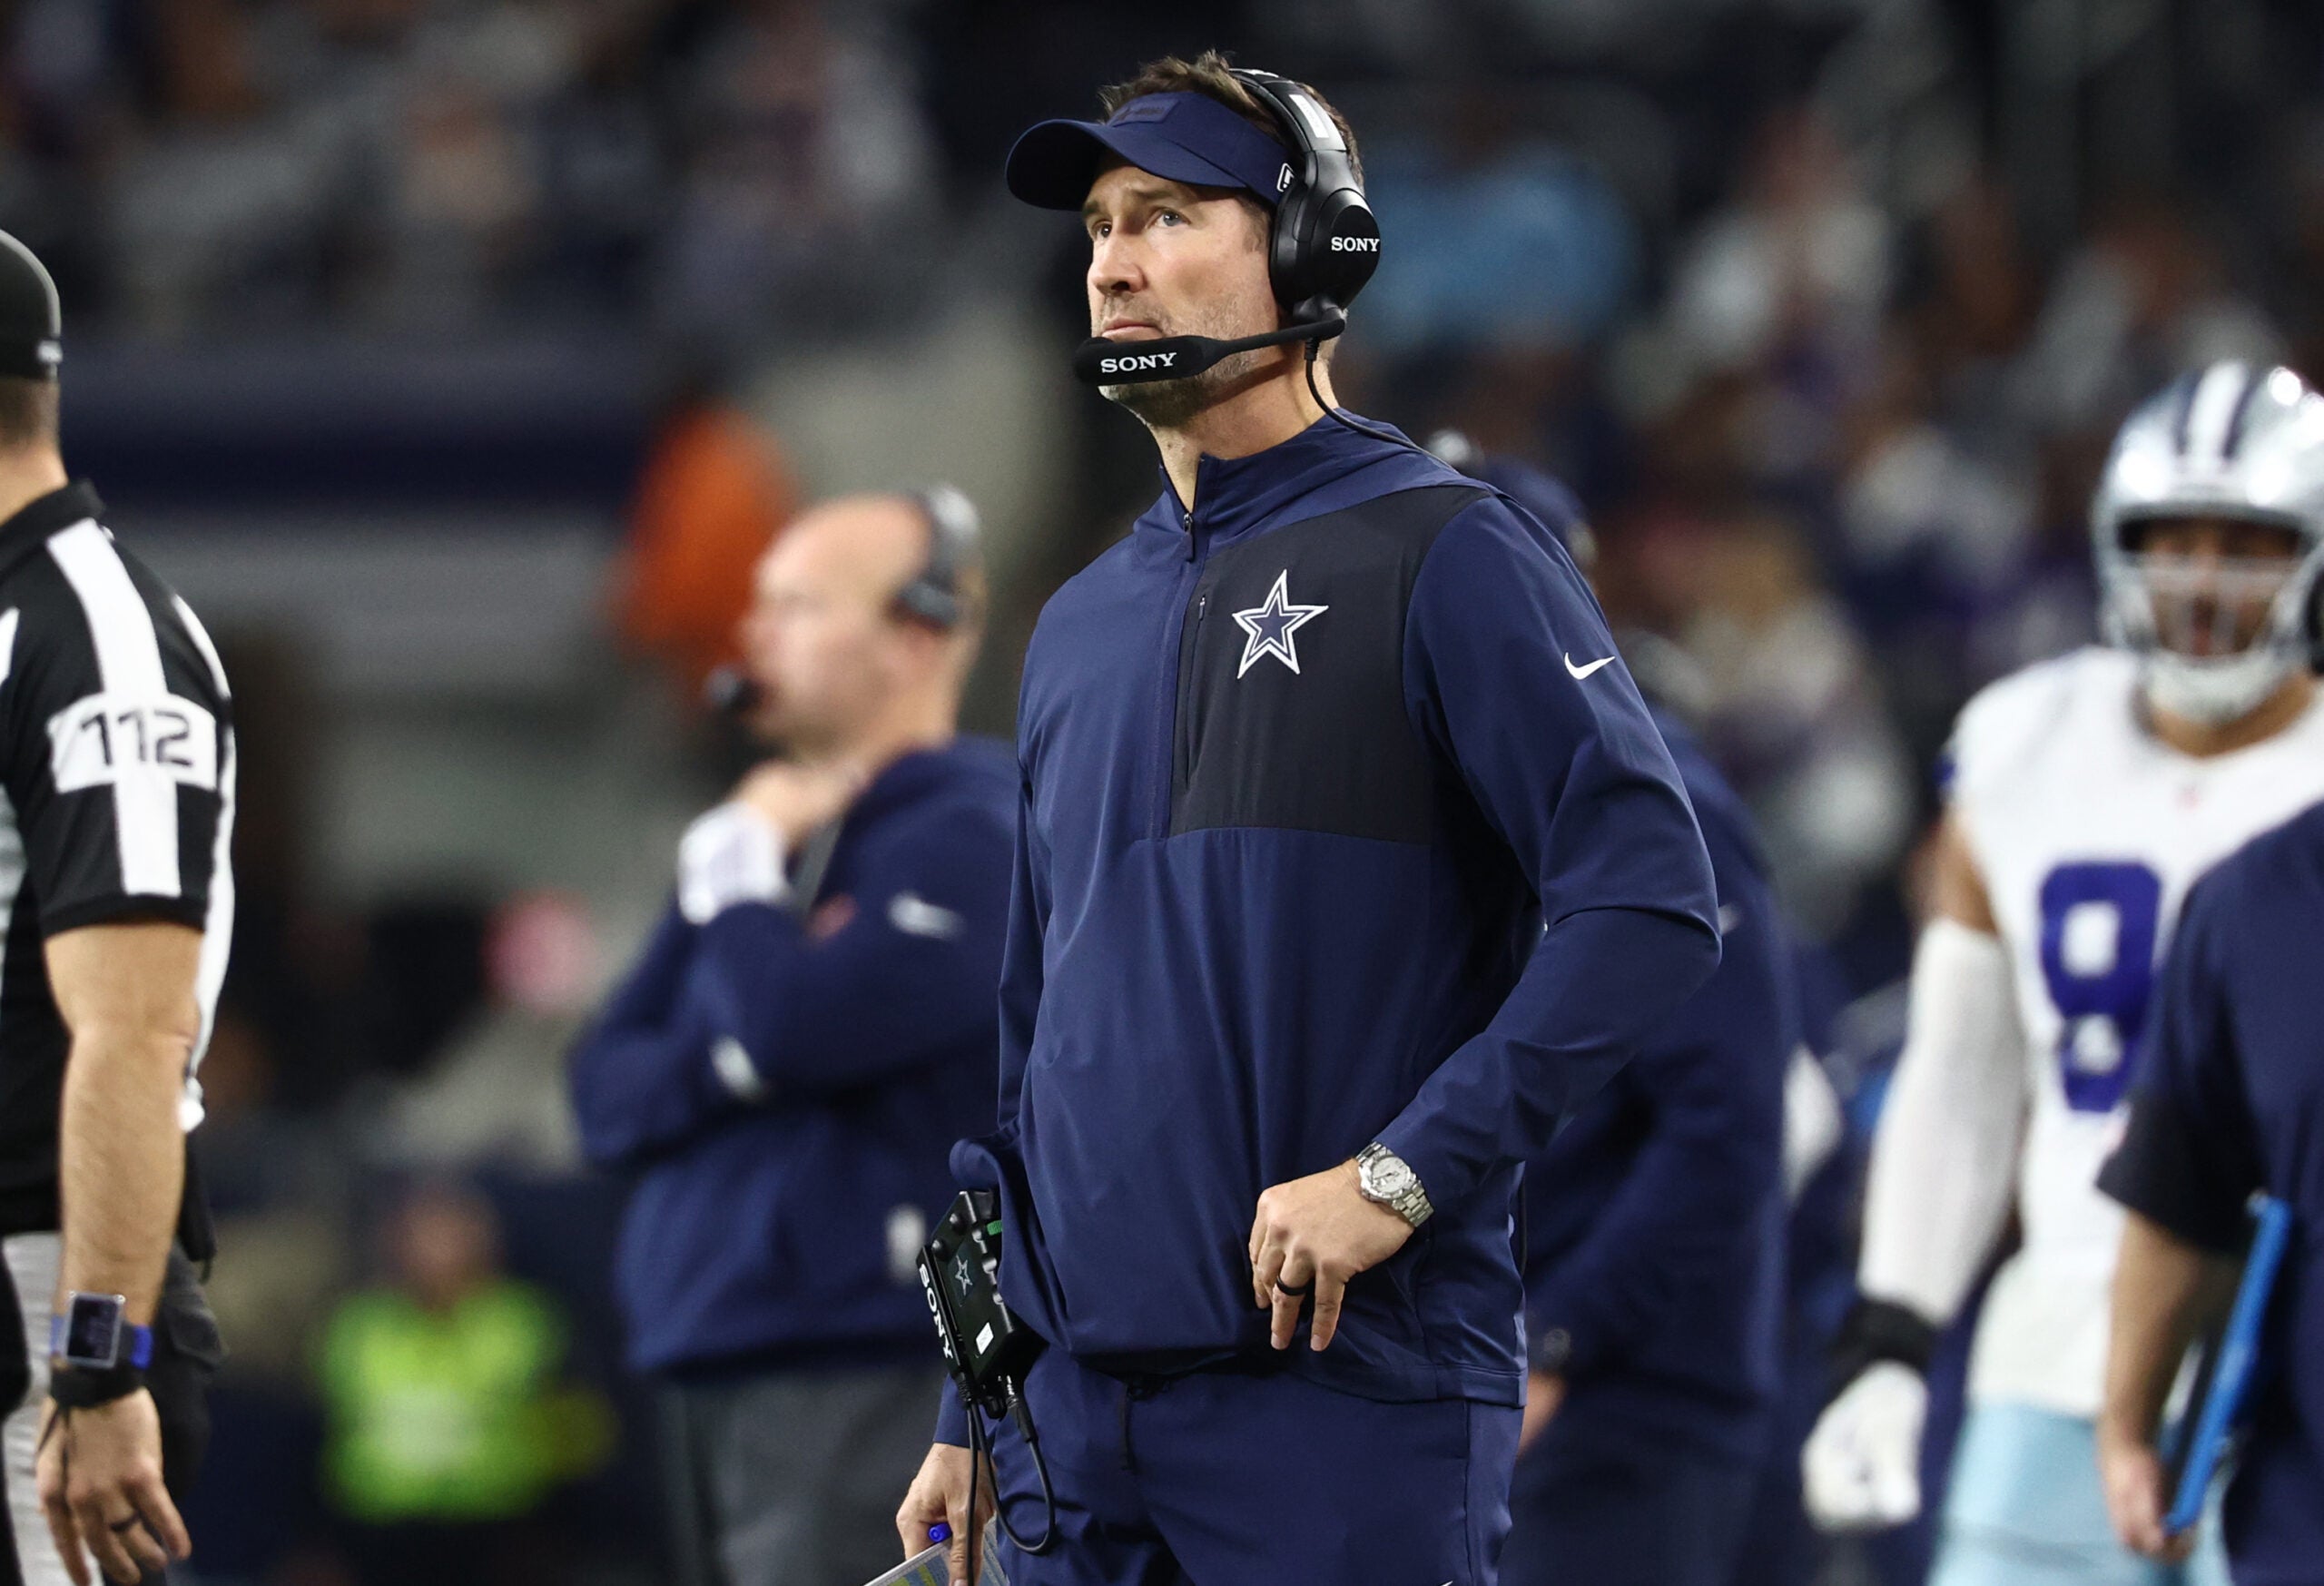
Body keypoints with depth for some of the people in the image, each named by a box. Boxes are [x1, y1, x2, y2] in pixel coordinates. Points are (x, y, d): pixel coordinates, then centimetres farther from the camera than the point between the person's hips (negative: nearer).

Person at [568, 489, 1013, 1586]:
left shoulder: (970, 838, -7)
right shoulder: (776, 830, 20)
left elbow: (795, 1030, -20)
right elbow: (610, 1095, 14)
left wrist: (732, 871, -3)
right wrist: (738, 1058, -6)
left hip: (865, 1396, -9)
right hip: (714, 1392, 9)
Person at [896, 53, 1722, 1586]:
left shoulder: (1444, 555, -3)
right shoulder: (1083, 625, 18)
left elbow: (1649, 902, -14)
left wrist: (1402, 1174, -19)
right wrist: (969, 1412, 19)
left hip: (1352, 1388, -7)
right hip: (1080, 1401, 7)